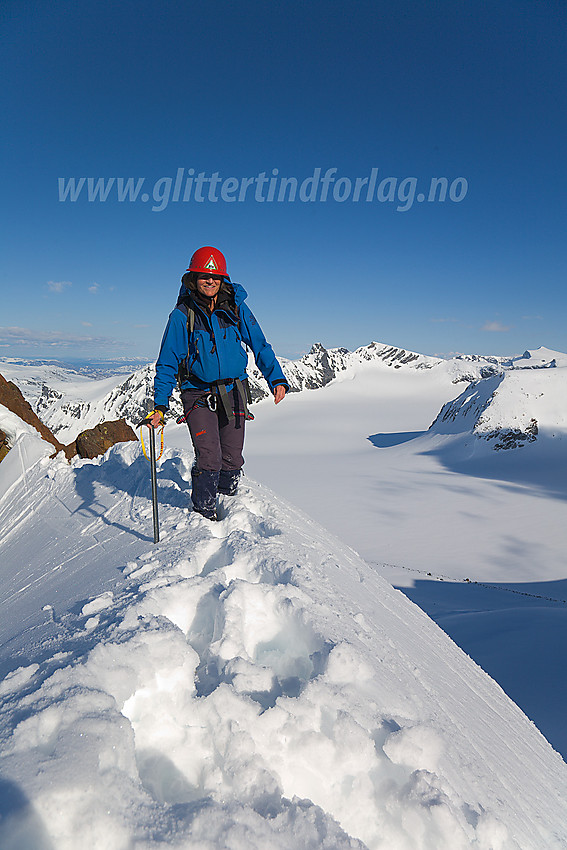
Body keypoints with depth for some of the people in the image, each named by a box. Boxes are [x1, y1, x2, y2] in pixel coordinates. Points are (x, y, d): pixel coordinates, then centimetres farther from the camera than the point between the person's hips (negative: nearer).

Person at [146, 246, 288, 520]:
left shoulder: (235, 307, 2)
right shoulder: (182, 314, -4)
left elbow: (259, 345, 7)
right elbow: (168, 362, -2)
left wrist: (276, 378, -5)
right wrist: (160, 405, -8)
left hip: (233, 392, 3)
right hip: (198, 394, -2)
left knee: (232, 459, 6)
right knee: (209, 459, -11)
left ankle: (228, 496, 35)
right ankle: (204, 511, 14)